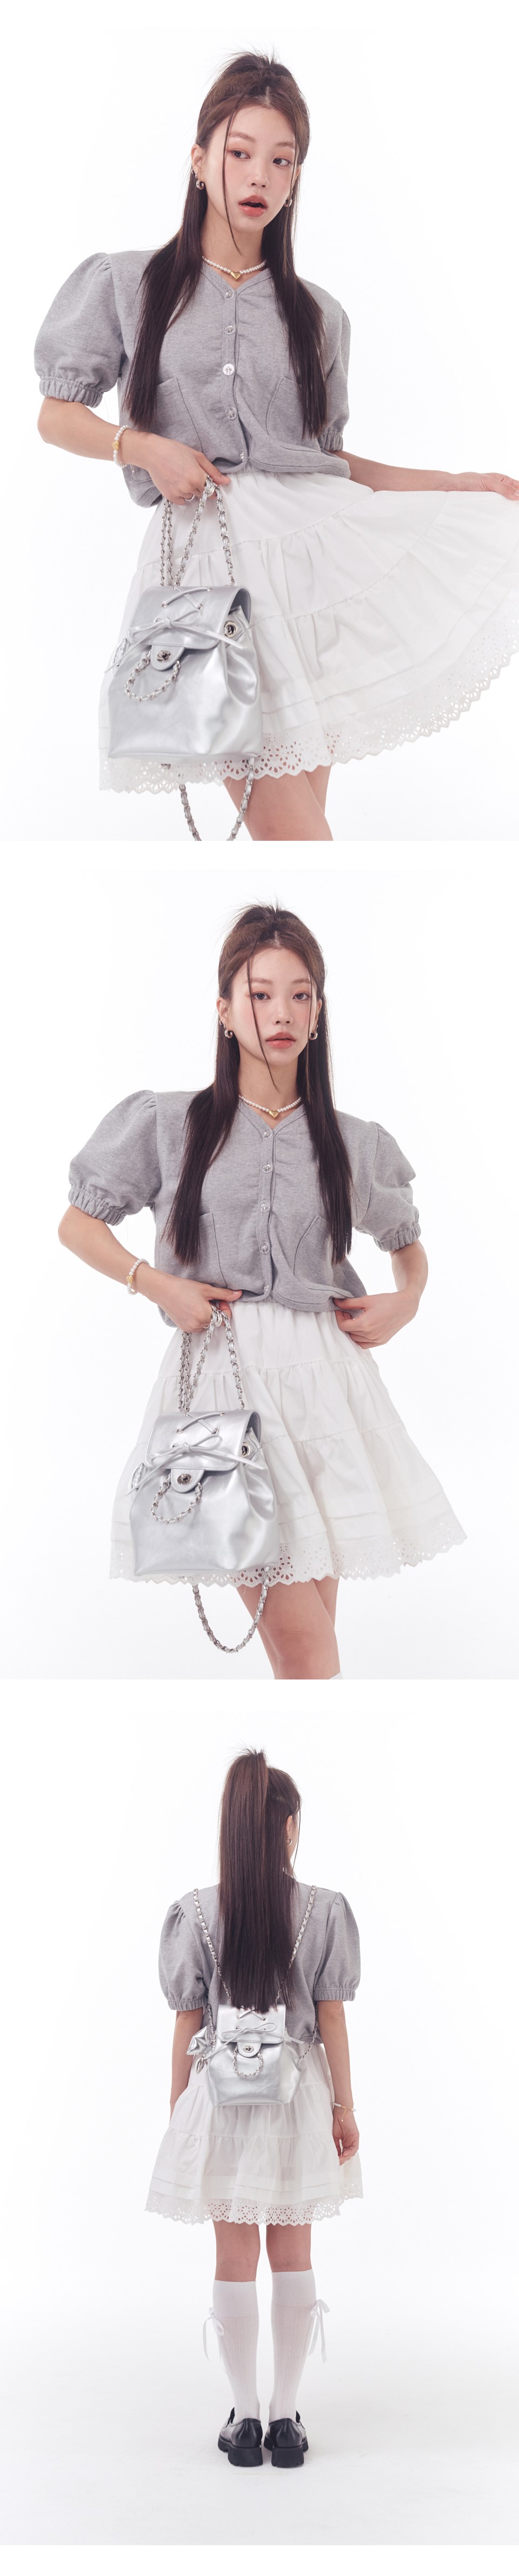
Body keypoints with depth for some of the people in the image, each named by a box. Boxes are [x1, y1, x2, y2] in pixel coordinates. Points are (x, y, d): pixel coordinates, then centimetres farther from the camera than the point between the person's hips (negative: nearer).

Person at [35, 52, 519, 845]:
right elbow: (57, 415, 14)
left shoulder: (317, 316, 19)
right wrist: (141, 448, -5)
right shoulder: (127, 284, 12)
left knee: (298, 817, -6)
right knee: (286, 826, -16)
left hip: (317, 540, 2)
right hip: (209, 554, -2)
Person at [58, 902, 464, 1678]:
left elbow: (408, 1243, 28)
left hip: (324, 1378, 3)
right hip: (220, 1374, -2)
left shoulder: (354, 1144, 12)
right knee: (301, 1640, -12)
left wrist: (406, 1300, 7)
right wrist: (156, 1285, -1)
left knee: (310, 1636, 2)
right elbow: (78, 1225, 13)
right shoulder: (168, 1124, 5)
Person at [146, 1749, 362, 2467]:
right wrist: (344, 2107, 4)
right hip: (298, 2095, 0)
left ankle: (245, 2417, 12)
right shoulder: (324, 1911, -9)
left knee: (236, 2256, 8)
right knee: (293, 2254, 10)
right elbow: (332, 2020, -5)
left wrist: (178, 2110, 7)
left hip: (222, 2100, 0)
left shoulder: (196, 1914, -8)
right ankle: (285, 2416, 12)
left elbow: (188, 2023, -3)